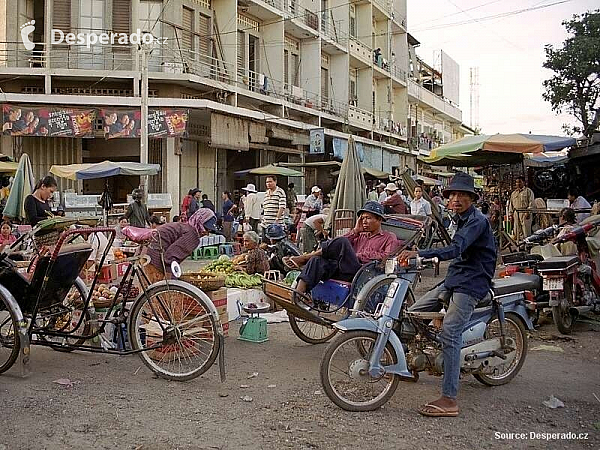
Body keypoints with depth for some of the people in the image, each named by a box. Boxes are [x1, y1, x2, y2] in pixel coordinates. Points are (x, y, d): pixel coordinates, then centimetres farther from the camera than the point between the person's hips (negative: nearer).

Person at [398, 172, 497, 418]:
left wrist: (419, 254, -40)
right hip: (452, 281, 10)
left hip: (470, 285, -10)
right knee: (413, 313, 4)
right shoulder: (463, 219, 19)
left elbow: (455, 250, -29)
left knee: (449, 335, -21)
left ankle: (449, 400, -21)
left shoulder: (477, 220, -14)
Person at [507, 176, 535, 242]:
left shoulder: (528, 191, 6)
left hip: (524, 213, -5)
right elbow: (511, 205, 22)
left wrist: (528, 212, -14)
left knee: (526, 231, -9)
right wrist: (510, 214, 13)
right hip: (516, 213, 5)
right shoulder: (513, 193, 22)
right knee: (517, 231, 3)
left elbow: (531, 202, -3)